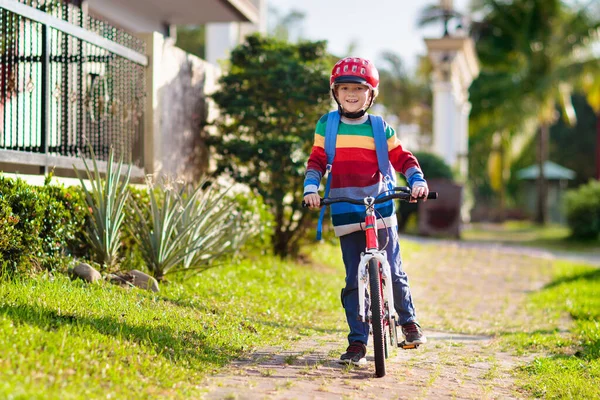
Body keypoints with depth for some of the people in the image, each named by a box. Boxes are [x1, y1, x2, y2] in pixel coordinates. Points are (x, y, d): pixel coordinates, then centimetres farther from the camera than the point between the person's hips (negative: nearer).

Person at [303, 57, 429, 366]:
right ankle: (357, 342, 6)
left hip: (381, 211, 0)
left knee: (393, 272, 1)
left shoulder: (380, 129, 5)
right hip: (345, 214, 0)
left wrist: (417, 181, -10)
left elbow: (402, 158, 7)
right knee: (353, 280, 0)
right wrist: (311, 188, -9)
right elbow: (316, 161, 6)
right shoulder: (327, 126, 6)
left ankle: (409, 321, 25)